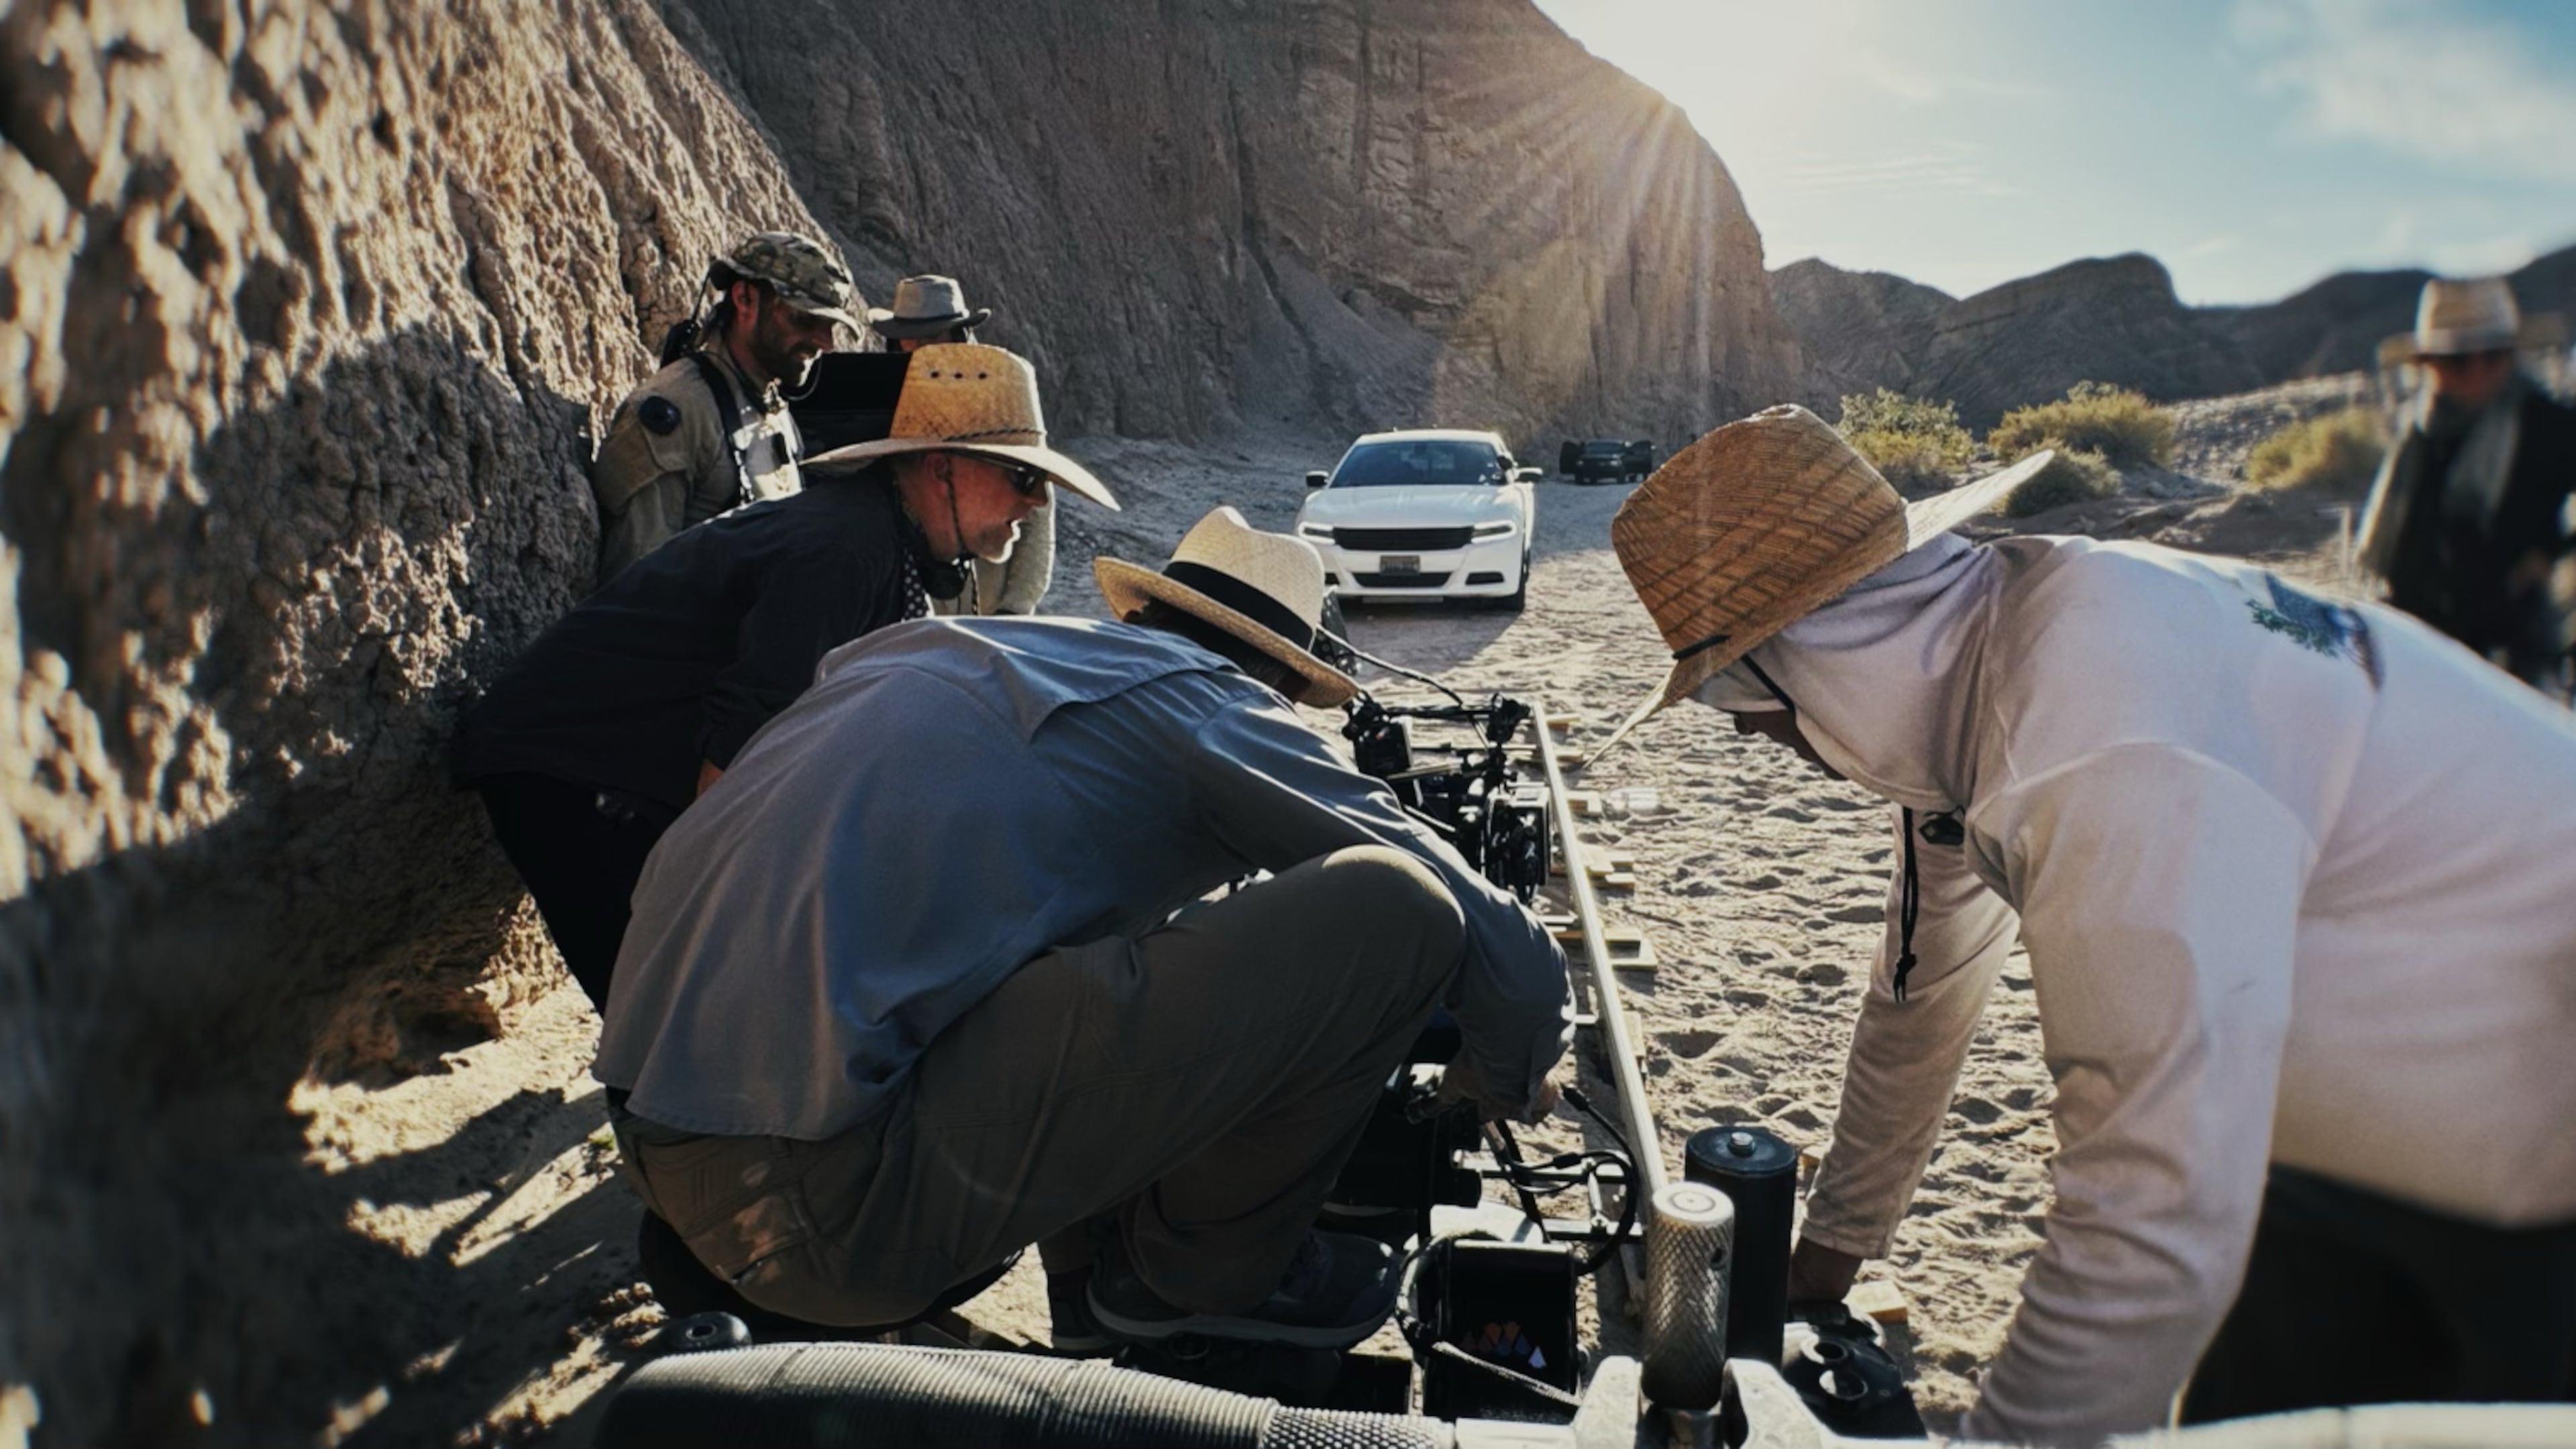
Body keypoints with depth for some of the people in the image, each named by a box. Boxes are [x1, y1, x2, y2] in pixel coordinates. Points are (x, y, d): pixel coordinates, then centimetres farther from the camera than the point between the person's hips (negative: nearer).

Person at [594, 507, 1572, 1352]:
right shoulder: (1207, 706, 2)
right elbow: (1511, 958, 4)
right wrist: (1509, 1080, 26)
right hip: (829, 1198, -9)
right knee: (1390, 910, -9)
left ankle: (1094, 1262, 24)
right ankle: (1208, 1272, 11)